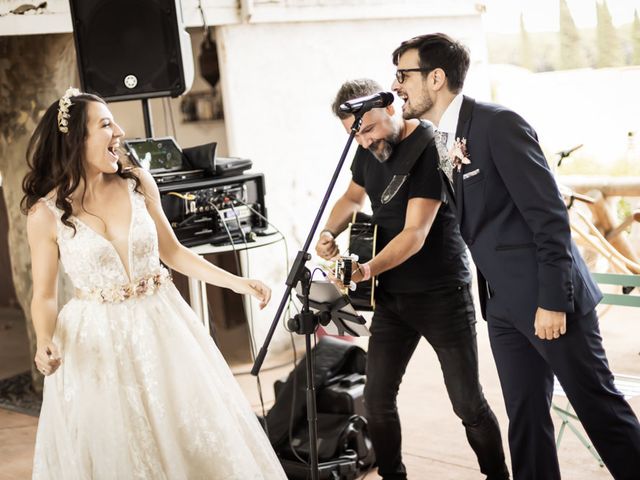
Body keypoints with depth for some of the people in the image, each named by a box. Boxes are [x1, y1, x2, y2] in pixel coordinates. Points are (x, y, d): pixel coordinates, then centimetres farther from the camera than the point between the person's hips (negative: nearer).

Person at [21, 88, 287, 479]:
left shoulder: (138, 183, -4)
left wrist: (236, 282, 2)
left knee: (192, 434, 11)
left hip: (162, 325, 3)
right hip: (96, 340, -2)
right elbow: (45, 295, -2)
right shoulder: (46, 213, -10)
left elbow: (172, 251, 7)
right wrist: (46, 343, -21)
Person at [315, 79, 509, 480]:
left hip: (442, 294, -6)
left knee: (468, 403, 1)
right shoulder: (369, 149, 4)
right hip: (393, 295, 6)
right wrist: (331, 232, 2)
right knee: (377, 396, 4)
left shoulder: (430, 147, -18)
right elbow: (353, 197, 22)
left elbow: (415, 234, -24)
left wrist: (370, 269, -37)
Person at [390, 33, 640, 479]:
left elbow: (550, 216, -17)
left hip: (545, 296, -8)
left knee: (599, 405, 4)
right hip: (504, 304, 8)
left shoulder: (498, 124, -15)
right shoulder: (441, 141, 9)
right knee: (525, 417, 12)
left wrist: (552, 301, -19)